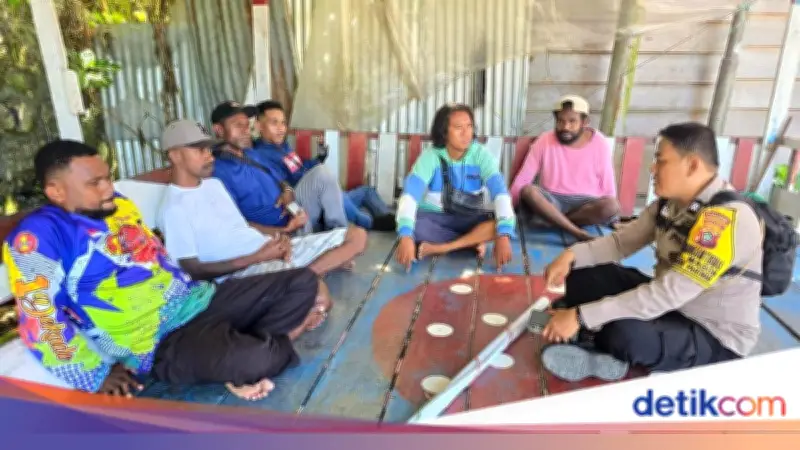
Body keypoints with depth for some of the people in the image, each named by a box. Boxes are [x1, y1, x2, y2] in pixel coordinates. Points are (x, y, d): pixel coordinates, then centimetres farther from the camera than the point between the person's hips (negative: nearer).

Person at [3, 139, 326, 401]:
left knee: (303, 282, 3)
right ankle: (273, 346, -2)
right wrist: (96, 375, -14)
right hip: (162, 340, -8)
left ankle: (252, 344, -12)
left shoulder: (120, 206, 14)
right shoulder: (38, 236, -10)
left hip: (199, 299, 8)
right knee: (253, 360, -36)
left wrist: (190, 289, 18)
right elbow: (39, 318, -14)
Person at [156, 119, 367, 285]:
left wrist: (277, 237, -1)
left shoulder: (214, 184, 17)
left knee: (357, 235, 1)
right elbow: (193, 271, -12)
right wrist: (256, 258, -17)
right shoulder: (174, 209, -8)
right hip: (242, 271, -9)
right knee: (315, 290, -40)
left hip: (266, 247, 9)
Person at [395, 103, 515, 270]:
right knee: (415, 225, -35)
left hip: (471, 219, 1)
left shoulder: (481, 155, -14)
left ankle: (441, 247, -27)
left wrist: (503, 235, -40)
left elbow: (500, 192, -25)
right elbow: (410, 194, -30)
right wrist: (406, 236, -46)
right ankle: (474, 241, -21)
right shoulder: (430, 157, -16)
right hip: (436, 218, -1)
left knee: (509, 219, -28)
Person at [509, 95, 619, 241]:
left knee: (612, 207, -32)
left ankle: (551, 219, -21)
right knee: (528, 192, -32)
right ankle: (577, 233, -35)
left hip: (586, 203, 0)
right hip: (552, 200, 0)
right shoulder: (545, 141, -5)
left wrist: (612, 219, 2)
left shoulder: (599, 144, -4)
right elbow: (522, 179, -3)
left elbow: (607, 185, 3)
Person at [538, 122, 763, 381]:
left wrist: (582, 316, -35)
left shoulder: (728, 219, -29)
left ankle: (601, 351, -4)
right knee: (583, 275, -4)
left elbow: (668, 294, -34)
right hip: (671, 305, 8)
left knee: (625, 333, -36)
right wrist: (573, 255, -19)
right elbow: (623, 240, 2)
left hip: (716, 337, -7)